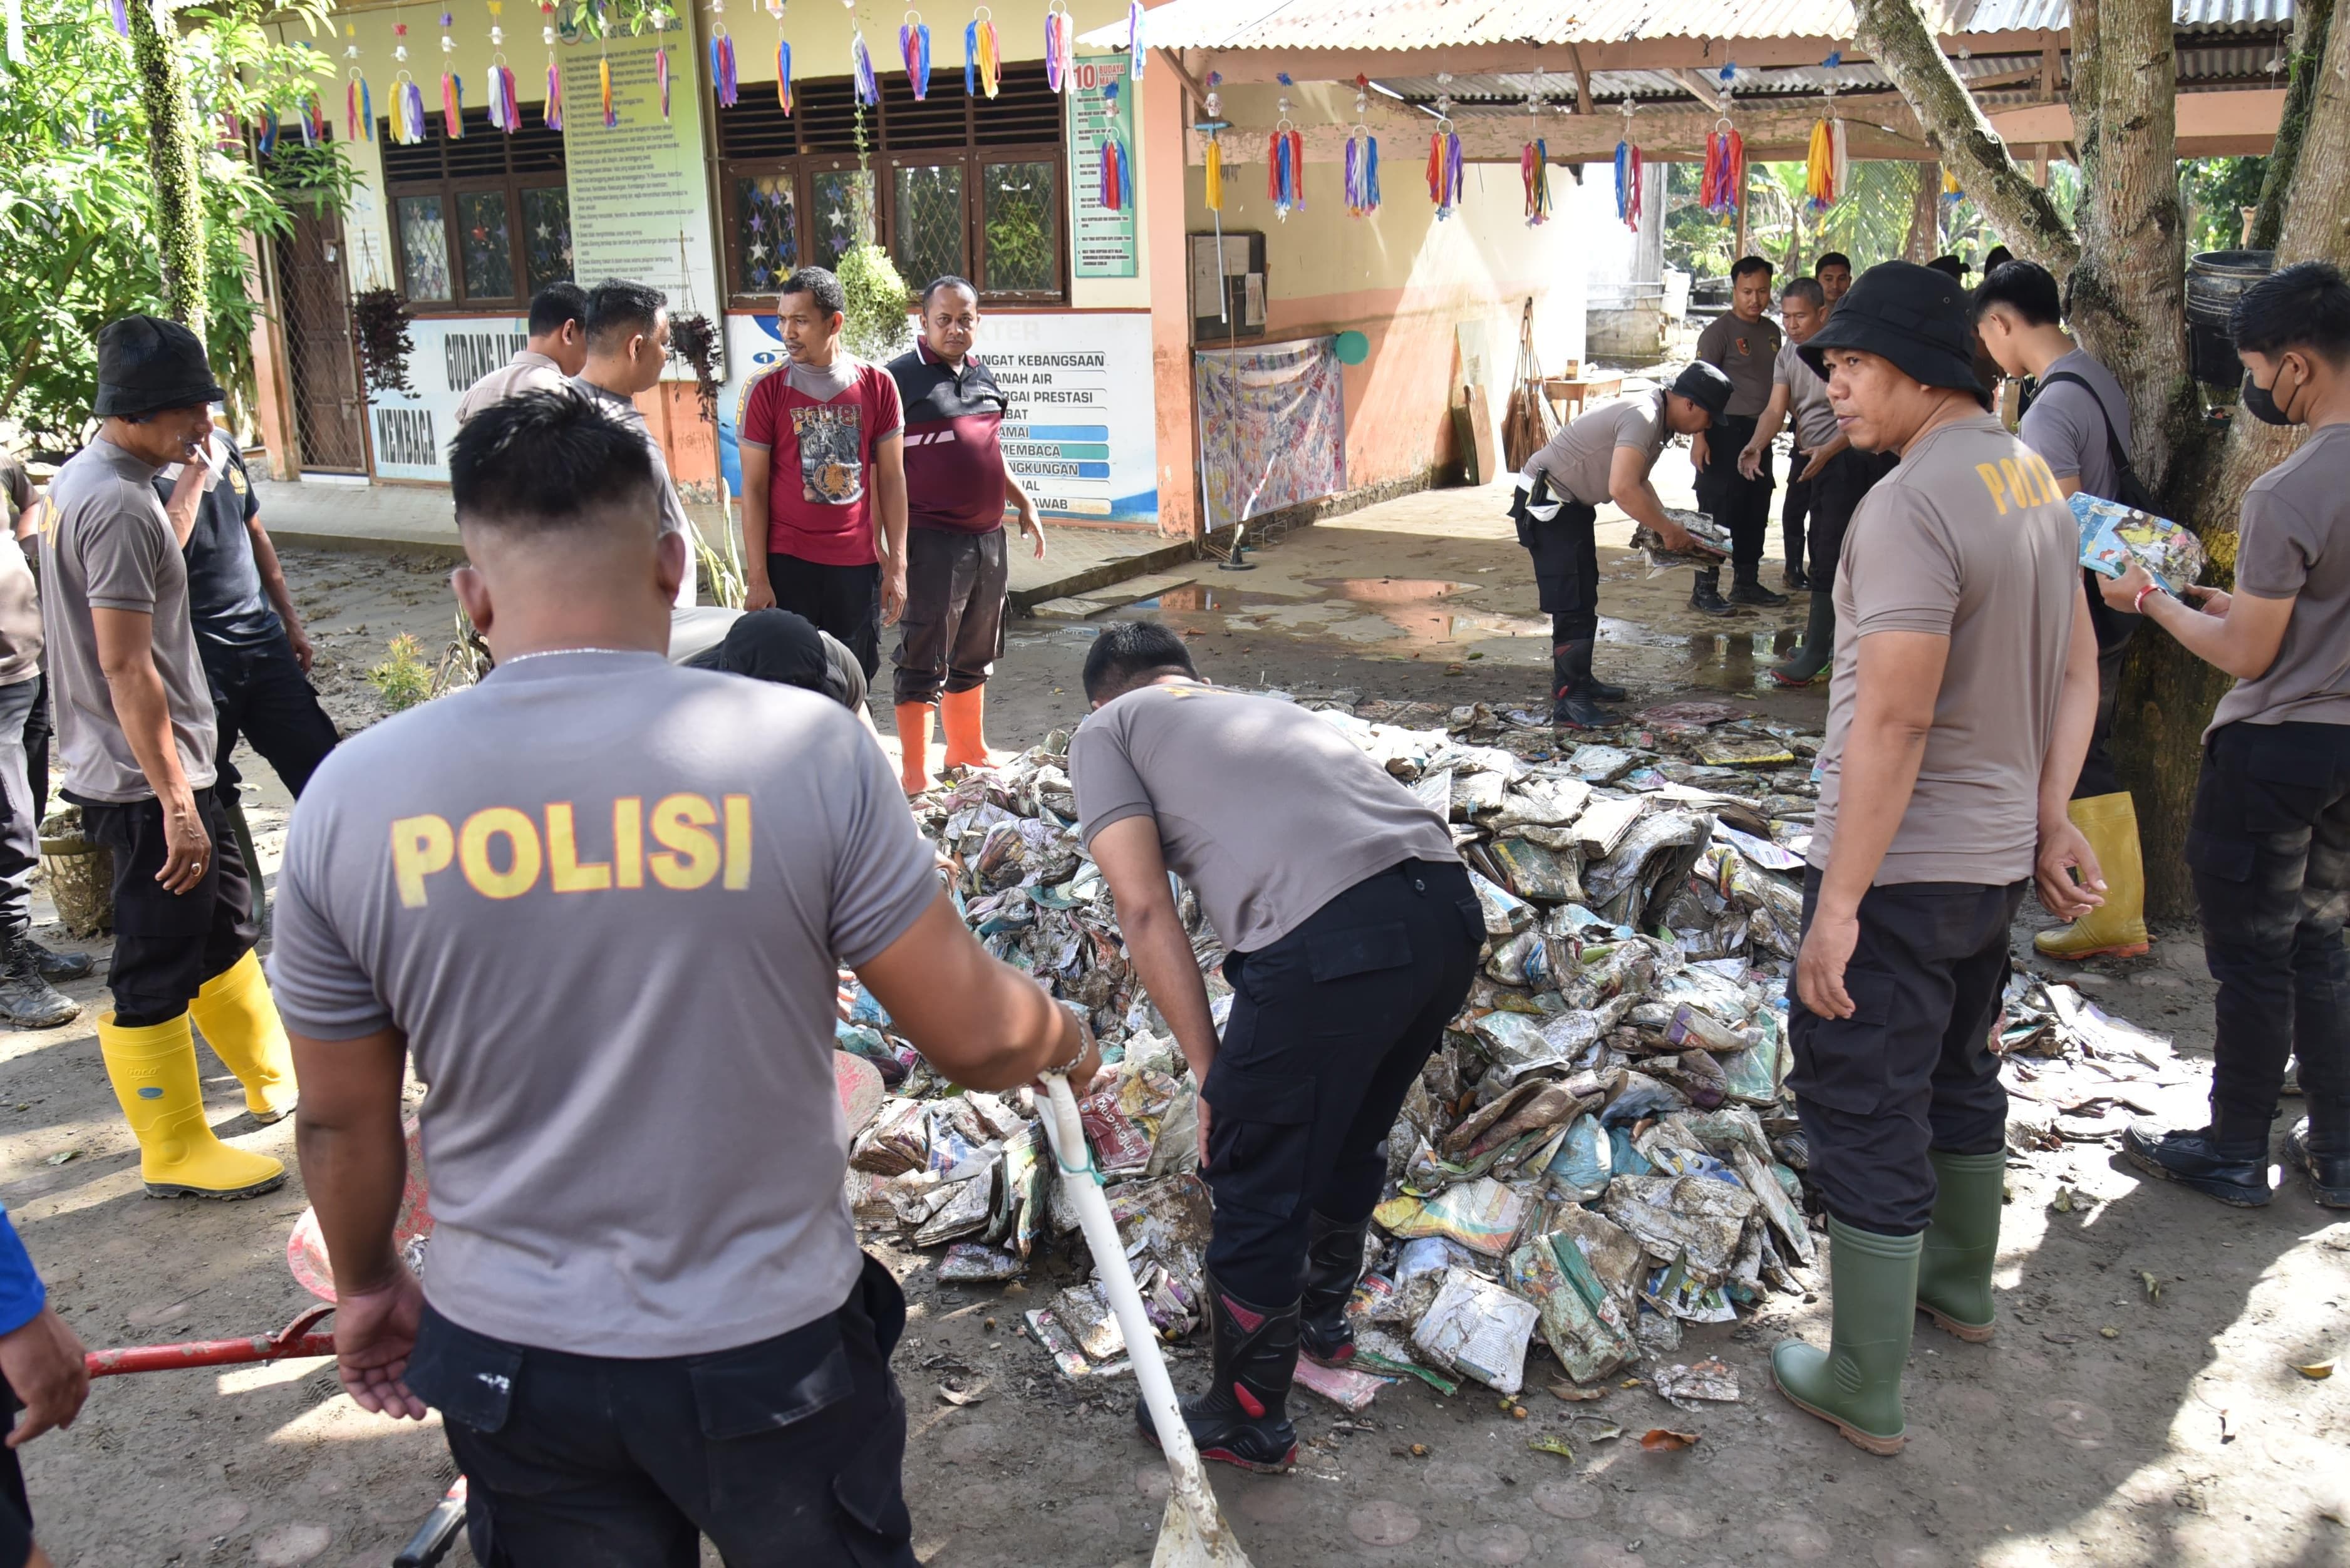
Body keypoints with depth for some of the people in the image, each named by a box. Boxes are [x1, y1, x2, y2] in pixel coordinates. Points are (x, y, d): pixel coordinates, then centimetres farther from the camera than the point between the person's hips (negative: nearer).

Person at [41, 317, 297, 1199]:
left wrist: (194, 475, 24)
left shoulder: (82, 481, 9)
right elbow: (126, 668, -26)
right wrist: (175, 805, -25)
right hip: (144, 781, -11)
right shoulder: (117, 504, -22)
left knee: (223, 919, 22)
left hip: (159, 768, 11)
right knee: (159, 970, 0)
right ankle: (176, 1155, 12)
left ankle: (273, 1078, 38)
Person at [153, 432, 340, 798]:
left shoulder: (224, 446, 9)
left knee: (320, 769, 7)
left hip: (264, 640, 6)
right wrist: (196, 469, -22)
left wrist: (291, 621, 20)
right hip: (200, 657, -6)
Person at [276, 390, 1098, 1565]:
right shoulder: (805, 747, -19)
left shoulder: (351, 795, -11)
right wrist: (1066, 1039, 11)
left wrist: (366, 1285, 20)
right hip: (771, 1346, -2)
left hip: (511, 1366, 2)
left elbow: (342, 1122, 1)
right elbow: (973, 1035, -12)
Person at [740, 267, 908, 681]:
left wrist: (896, 564, 2)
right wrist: (757, 578, -7)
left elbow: (891, 479, 6)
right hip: (788, 562, -1)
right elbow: (754, 488, -2)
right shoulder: (767, 391, -2)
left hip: (857, 562, 2)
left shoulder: (877, 385, 2)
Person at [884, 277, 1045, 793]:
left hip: (987, 536, 8)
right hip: (931, 540, -7)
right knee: (923, 660, -4)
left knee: (975, 655, 18)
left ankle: (968, 755, 33)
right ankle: (914, 777, 2)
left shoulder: (983, 376, 14)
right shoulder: (901, 378, -8)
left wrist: (1024, 504, 24)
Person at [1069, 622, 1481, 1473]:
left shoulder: (1106, 730, 17)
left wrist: (1213, 1073, 8)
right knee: (1351, 1139, 31)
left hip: (1329, 944, -7)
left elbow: (1145, 909, 3)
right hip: (1451, 906, 7)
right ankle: (1323, 1313, 55)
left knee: (1257, 1187, 14)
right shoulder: (1271, 707, 35)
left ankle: (1246, 1423, 32)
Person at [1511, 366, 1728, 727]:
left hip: (1572, 505, 11)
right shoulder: (1642, 419, -24)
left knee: (1584, 599, 18)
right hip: (1547, 503, -11)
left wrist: (1667, 523, 9)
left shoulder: (1656, 421, 9)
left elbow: (1638, 481, 23)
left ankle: (1579, 680, 30)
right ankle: (1567, 702, -8)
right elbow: (1623, 489, -35)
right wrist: (1668, 530, -23)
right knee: (1573, 605, -11)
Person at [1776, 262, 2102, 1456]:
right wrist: (2050, 817, 14)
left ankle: (1864, 1390, 14)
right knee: (1957, 1074, 26)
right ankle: (1960, 1284, 47)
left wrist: (1839, 903, -23)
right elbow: (2077, 668, 12)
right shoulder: (2035, 481, 7)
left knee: (1864, 1114, 3)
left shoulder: (1911, 505, -23)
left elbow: (1893, 719, -27)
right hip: (1998, 859, 9)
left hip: (1901, 865, -9)